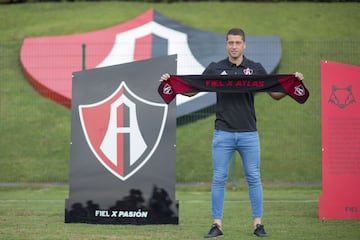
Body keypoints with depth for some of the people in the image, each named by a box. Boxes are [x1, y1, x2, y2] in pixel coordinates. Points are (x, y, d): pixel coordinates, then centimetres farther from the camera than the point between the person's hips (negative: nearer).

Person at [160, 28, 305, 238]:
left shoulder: (256, 69, 3)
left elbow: (276, 94, 5)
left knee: (254, 178, 2)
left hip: (249, 133, 0)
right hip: (223, 134, 0)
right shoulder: (215, 68, 3)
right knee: (219, 179, 0)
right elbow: (192, 91, 5)